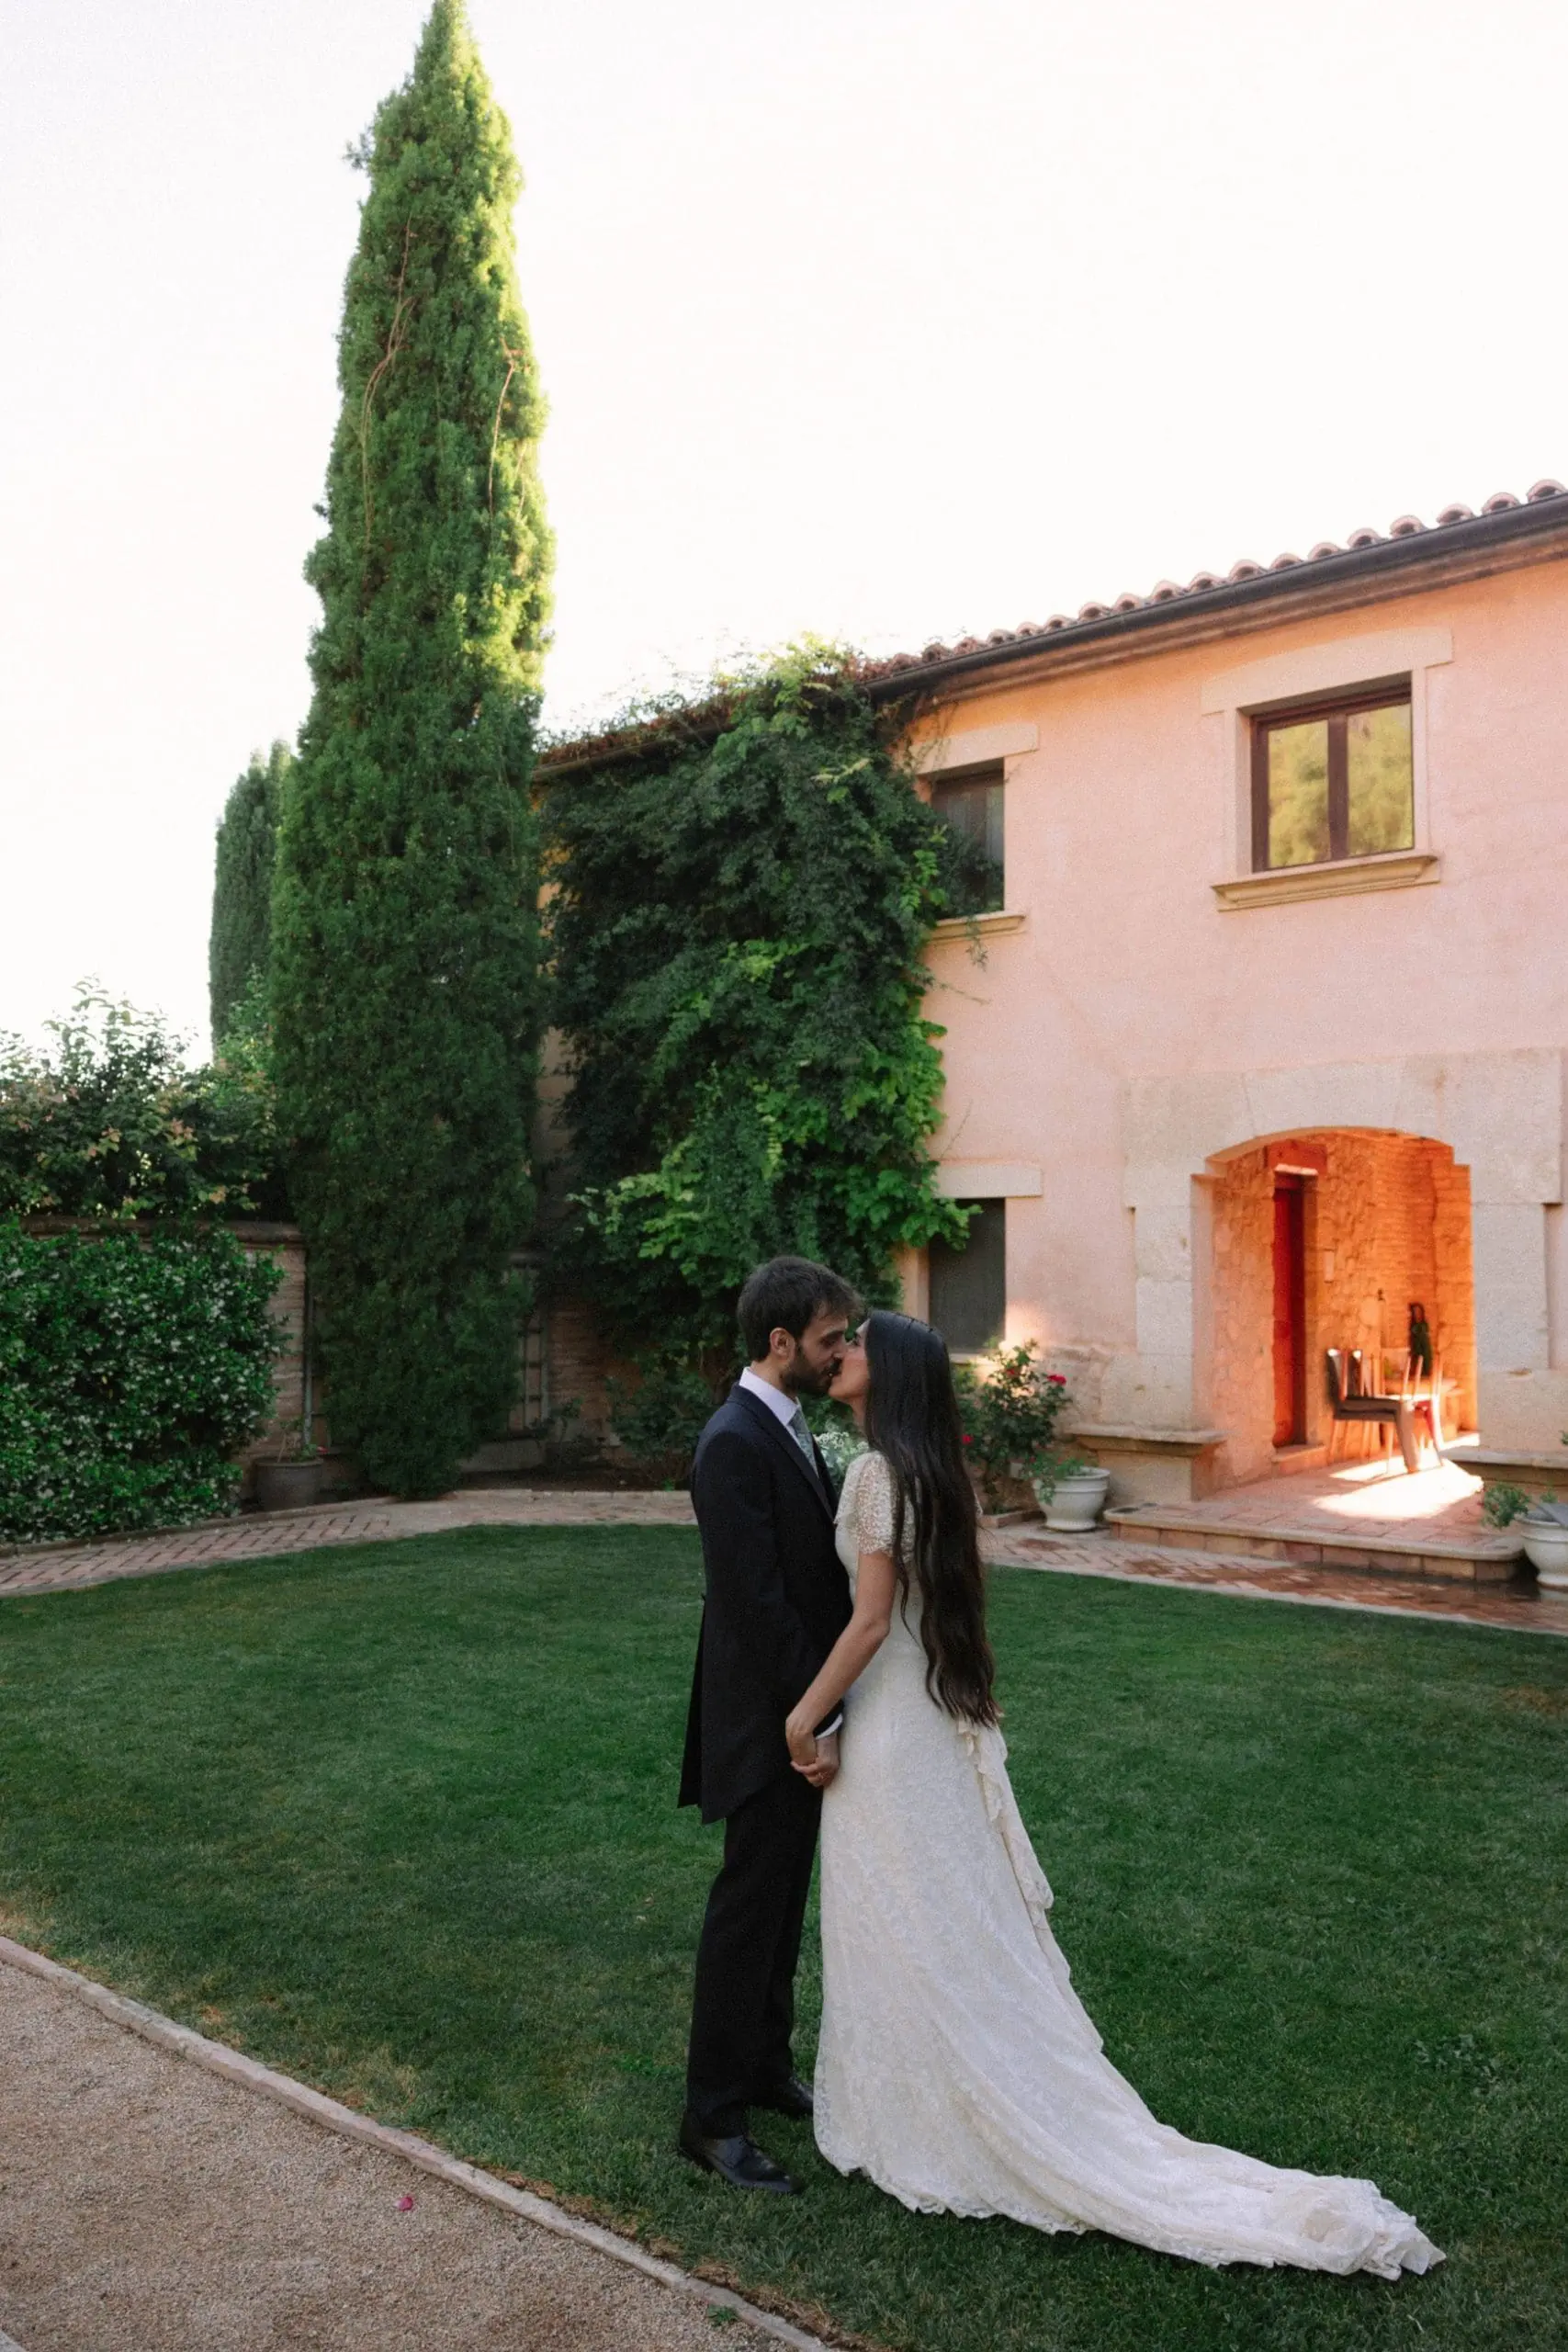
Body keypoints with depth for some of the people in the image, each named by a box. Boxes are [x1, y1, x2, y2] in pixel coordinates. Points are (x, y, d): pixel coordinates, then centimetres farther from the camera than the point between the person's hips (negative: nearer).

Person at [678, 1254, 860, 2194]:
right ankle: (714, 2117, 18)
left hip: (806, 1710, 9)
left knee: (783, 1901, 21)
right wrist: (818, 1722, -21)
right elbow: (759, 1602, -25)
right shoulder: (735, 1444, -23)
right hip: (768, 1721, -9)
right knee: (749, 1910, 3)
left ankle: (767, 2064, 37)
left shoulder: (789, 1428, 8)